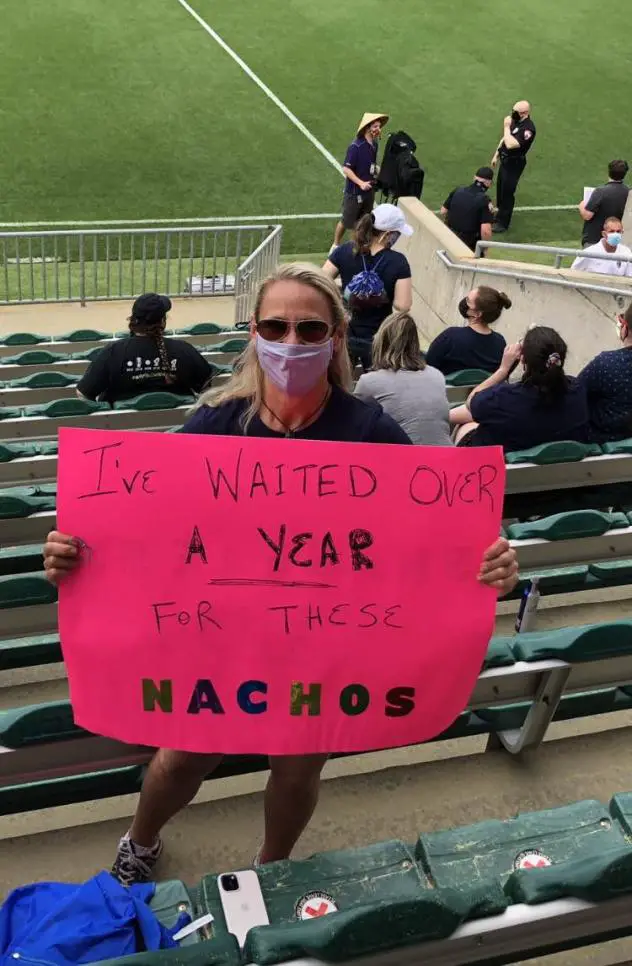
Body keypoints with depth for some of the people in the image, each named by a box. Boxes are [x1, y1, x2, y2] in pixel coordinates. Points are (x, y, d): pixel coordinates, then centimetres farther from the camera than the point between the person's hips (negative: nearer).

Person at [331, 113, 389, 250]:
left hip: (369, 191, 7)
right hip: (354, 192, -7)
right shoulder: (356, 146, -20)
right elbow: (346, 169, -20)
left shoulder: (374, 145, 2)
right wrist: (360, 183, -27)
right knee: (346, 221, 6)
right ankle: (336, 245, 26)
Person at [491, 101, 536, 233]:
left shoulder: (528, 129, -27)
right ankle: (500, 214, 40)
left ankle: (503, 223, 12)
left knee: (507, 192, 0)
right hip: (505, 160, 9)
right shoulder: (515, 121, 1)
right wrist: (496, 155, 17)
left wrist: (506, 127, -25)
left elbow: (510, 144, -35)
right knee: (500, 188, 21)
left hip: (514, 163, -9)